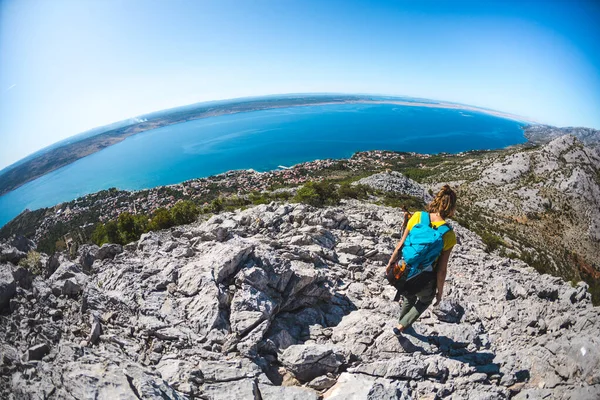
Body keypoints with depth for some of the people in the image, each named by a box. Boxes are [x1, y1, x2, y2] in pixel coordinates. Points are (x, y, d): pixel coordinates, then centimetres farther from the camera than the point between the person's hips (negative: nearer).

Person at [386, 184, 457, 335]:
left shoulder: (417, 217, -16)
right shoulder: (449, 235, -22)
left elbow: (401, 245, -7)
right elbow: (441, 270, -15)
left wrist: (390, 263, 9)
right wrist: (440, 291, 1)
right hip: (424, 280, -3)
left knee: (408, 299, 33)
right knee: (425, 301, 33)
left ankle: (401, 322, 57)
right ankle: (401, 326, 26)